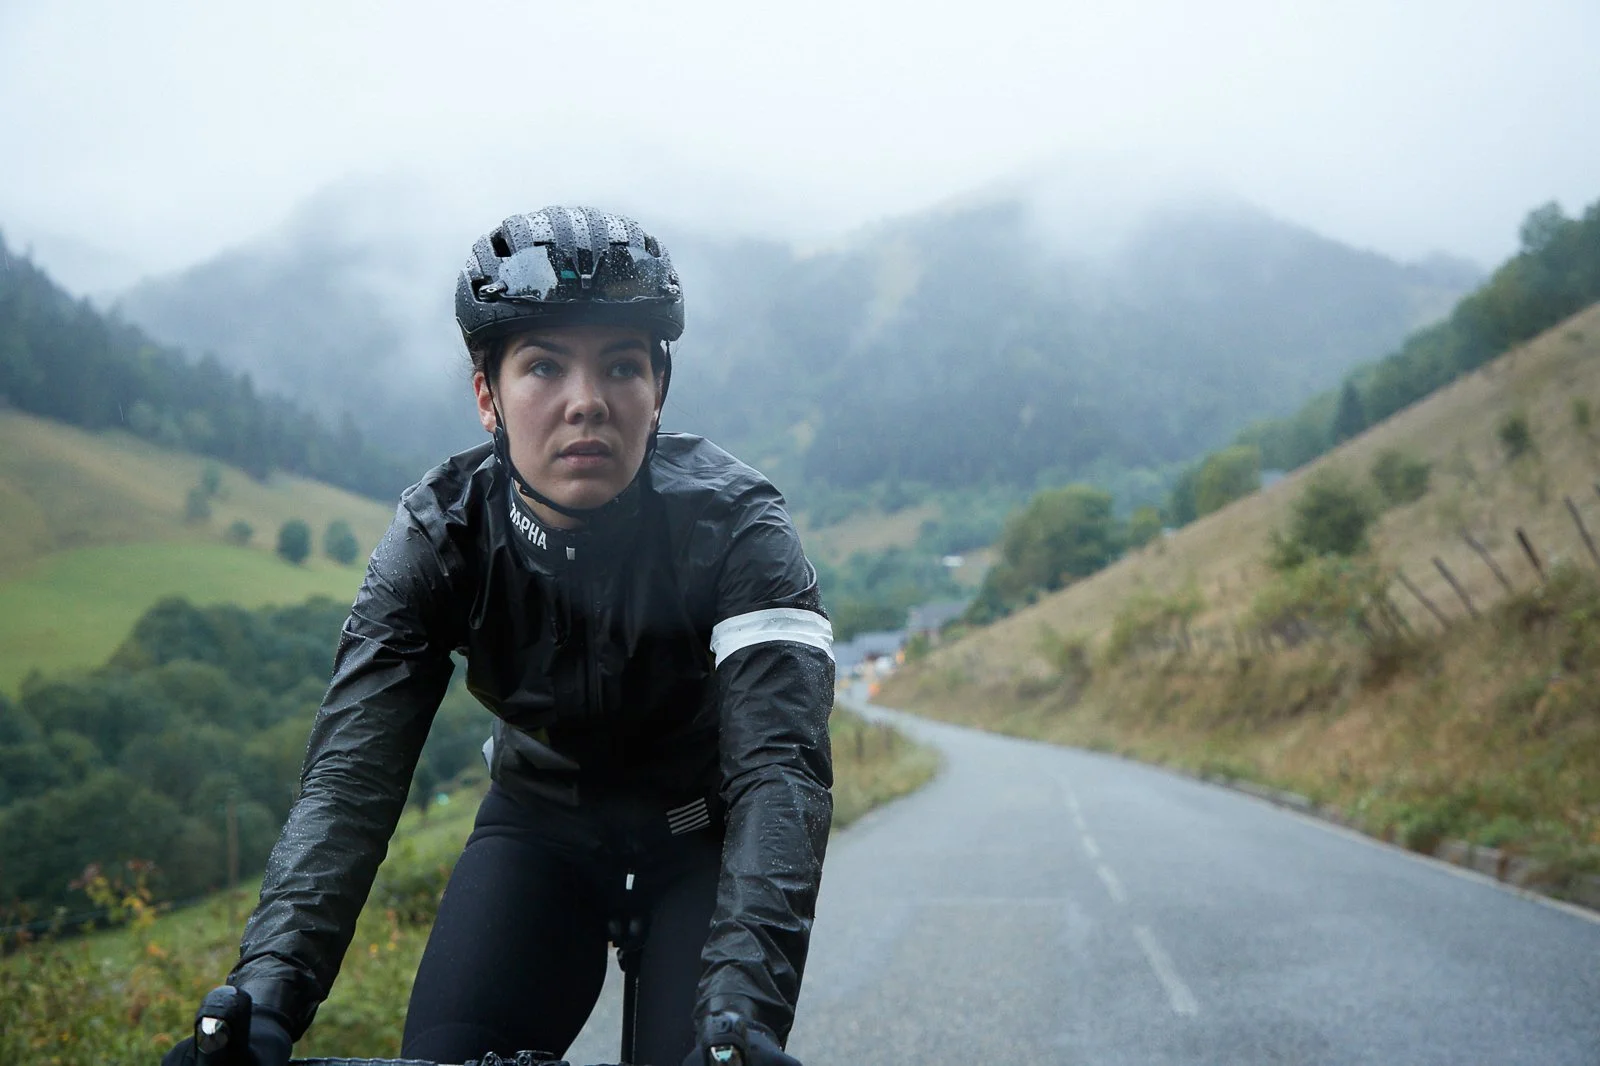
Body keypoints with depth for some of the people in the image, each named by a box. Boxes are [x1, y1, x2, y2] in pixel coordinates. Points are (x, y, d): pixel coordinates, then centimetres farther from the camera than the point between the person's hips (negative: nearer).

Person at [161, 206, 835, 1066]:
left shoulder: (734, 528, -26)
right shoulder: (437, 536, -20)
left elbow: (779, 766, -38)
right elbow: (349, 775, -28)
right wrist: (262, 996, -43)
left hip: (702, 838, -1)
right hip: (541, 822, 2)